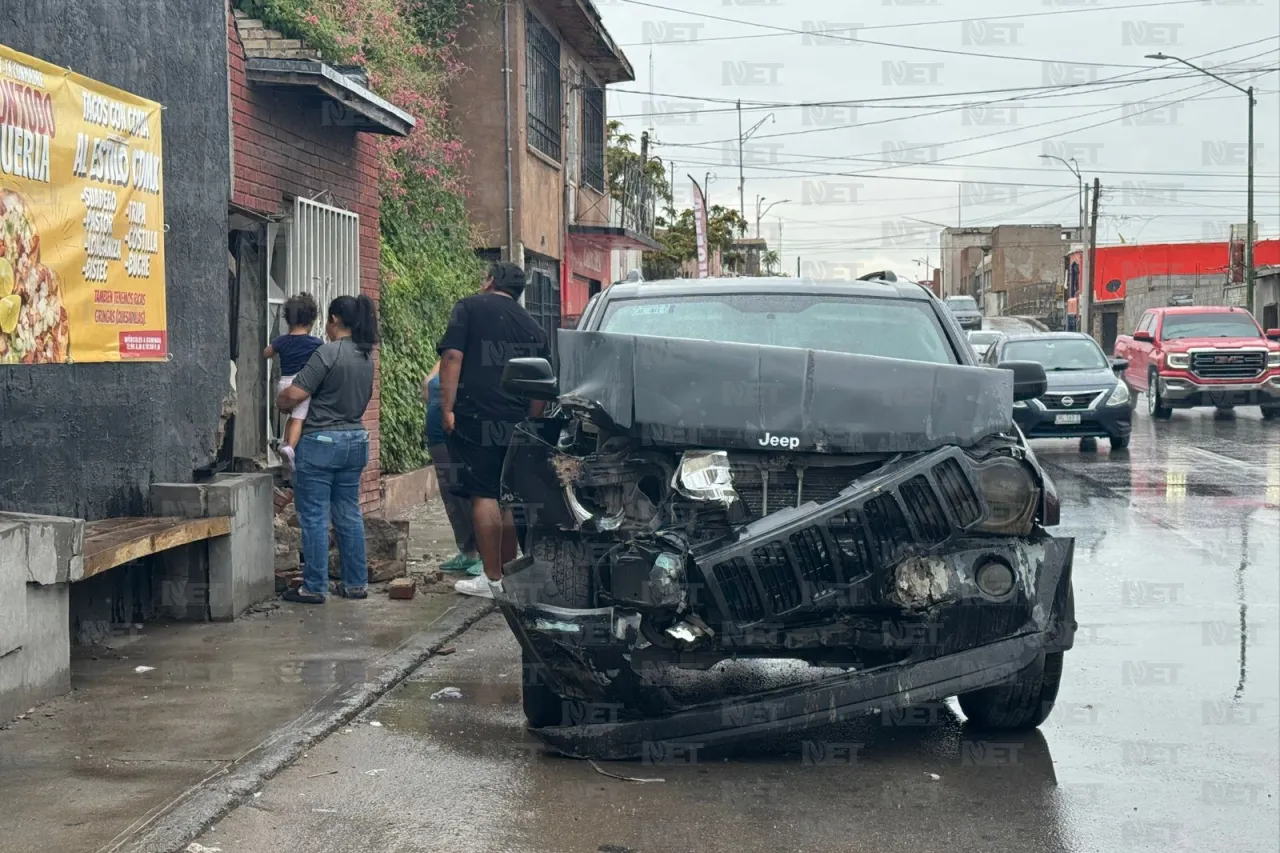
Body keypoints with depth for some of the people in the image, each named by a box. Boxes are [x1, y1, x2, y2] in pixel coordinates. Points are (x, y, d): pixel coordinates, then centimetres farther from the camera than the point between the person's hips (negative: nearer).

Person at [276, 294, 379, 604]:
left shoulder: (327, 353, -16)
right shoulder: (366, 357, 8)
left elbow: (294, 395, -18)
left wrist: (279, 402, 2)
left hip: (321, 442, -7)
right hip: (355, 439, 7)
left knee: (314, 517, -1)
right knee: (348, 514, 13)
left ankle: (314, 587, 1)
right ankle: (356, 583, 15)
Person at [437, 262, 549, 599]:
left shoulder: (469, 308, 3)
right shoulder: (532, 326, 18)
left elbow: (452, 357, -9)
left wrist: (447, 408, -10)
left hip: (477, 418, -5)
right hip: (517, 421, 5)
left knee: (483, 496, -4)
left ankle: (492, 579, -5)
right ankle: (509, 572, 21)